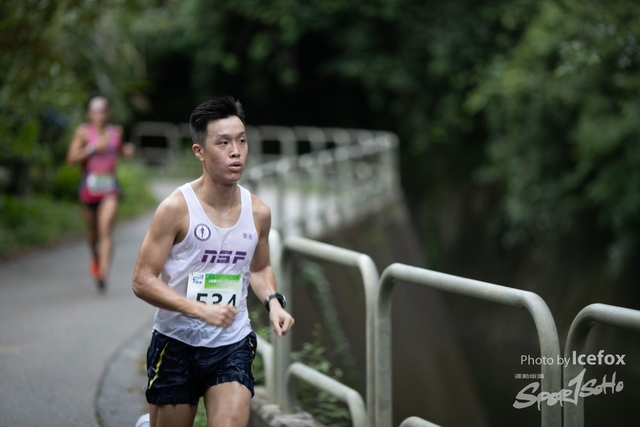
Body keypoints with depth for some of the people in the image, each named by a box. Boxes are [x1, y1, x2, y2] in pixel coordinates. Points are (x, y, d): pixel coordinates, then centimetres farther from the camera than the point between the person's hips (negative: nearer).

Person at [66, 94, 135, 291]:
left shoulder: (116, 131, 5)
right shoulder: (83, 132, -5)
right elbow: (71, 158, -12)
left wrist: (126, 151, 3)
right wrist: (93, 148, -20)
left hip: (110, 187, 0)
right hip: (89, 185, 0)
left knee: (105, 230, -16)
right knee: (92, 230, 16)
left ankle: (103, 272, -23)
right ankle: (95, 257, 48)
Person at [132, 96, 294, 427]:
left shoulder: (258, 213, -1)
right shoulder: (176, 208, -14)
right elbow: (142, 281, -14)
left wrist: (273, 301, -2)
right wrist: (201, 309, -25)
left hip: (232, 346, 3)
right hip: (176, 343, -2)